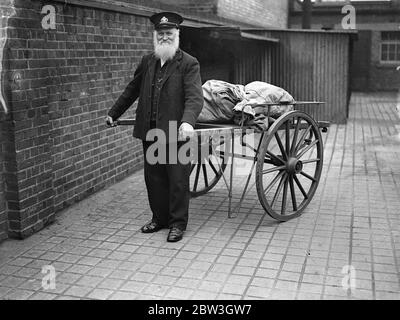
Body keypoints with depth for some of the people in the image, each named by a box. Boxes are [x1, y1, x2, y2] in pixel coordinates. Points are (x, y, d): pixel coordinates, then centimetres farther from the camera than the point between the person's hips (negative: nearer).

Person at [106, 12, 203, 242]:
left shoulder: (189, 64, -6)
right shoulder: (147, 62, 11)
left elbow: (195, 97, -18)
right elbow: (132, 90, 22)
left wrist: (188, 121, -35)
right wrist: (113, 113, 24)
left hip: (176, 135, -5)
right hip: (150, 133, 6)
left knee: (178, 181, 2)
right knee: (153, 178, 13)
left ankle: (178, 223, 16)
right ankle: (160, 218, 29)